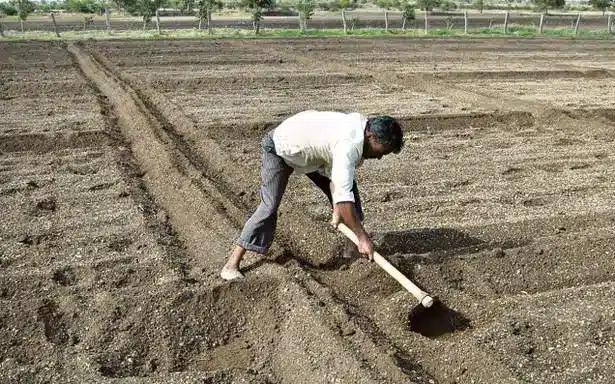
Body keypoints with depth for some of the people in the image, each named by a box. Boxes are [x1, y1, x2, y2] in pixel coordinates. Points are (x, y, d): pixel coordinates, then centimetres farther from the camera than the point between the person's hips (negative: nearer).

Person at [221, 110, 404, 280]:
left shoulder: (362, 126, -13)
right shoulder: (350, 144, -40)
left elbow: (336, 176, -11)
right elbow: (343, 196, -44)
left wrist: (337, 209, -19)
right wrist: (362, 237, -40)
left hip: (310, 147, 9)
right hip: (279, 148, -9)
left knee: (348, 185, 2)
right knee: (270, 206, -18)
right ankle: (232, 263, -10)